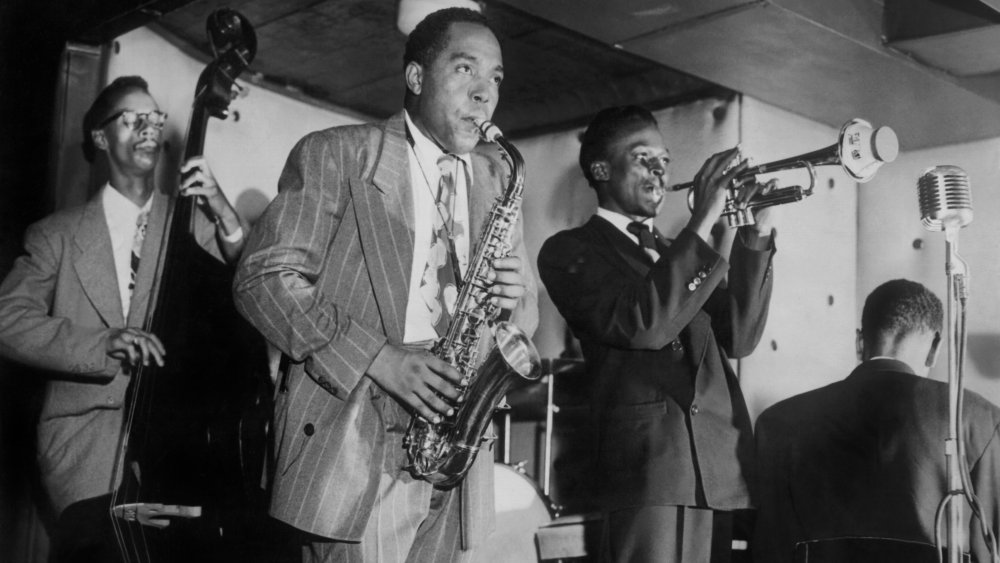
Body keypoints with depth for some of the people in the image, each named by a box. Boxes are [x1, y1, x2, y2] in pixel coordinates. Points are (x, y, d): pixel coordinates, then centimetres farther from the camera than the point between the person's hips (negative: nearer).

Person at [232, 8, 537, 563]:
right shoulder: (333, 155, 0)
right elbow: (262, 278, -7)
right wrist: (375, 357, -18)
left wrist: (515, 301, -7)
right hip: (352, 445, -5)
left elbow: (521, 315, 18)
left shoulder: (495, 179, 15)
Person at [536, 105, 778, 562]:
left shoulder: (678, 256, 24)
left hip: (719, 470, 6)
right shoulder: (570, 250, 4)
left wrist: (757, 233, 0)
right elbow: (641, 325, -14)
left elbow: (738, 337, 9)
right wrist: (702, 221, -12)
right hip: (650, 464, -6)